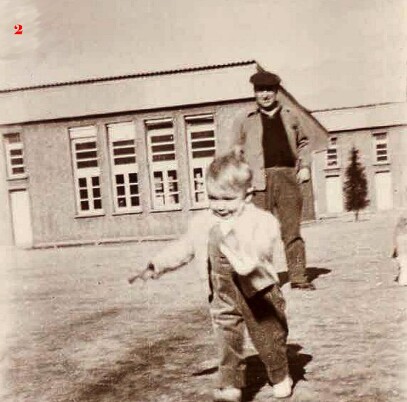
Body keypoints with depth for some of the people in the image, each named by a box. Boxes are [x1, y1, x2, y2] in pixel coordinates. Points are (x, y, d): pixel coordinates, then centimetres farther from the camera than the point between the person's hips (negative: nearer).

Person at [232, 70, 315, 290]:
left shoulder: (290, 116, 19)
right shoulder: (245, 122, 12)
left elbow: (303, 143, 26)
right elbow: (236, 152, 11)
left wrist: (305, 166, 11)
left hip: (288, 177, 2)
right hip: (260, 181, -2)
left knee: (292, 230, 1)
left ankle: (298, 277, 5)